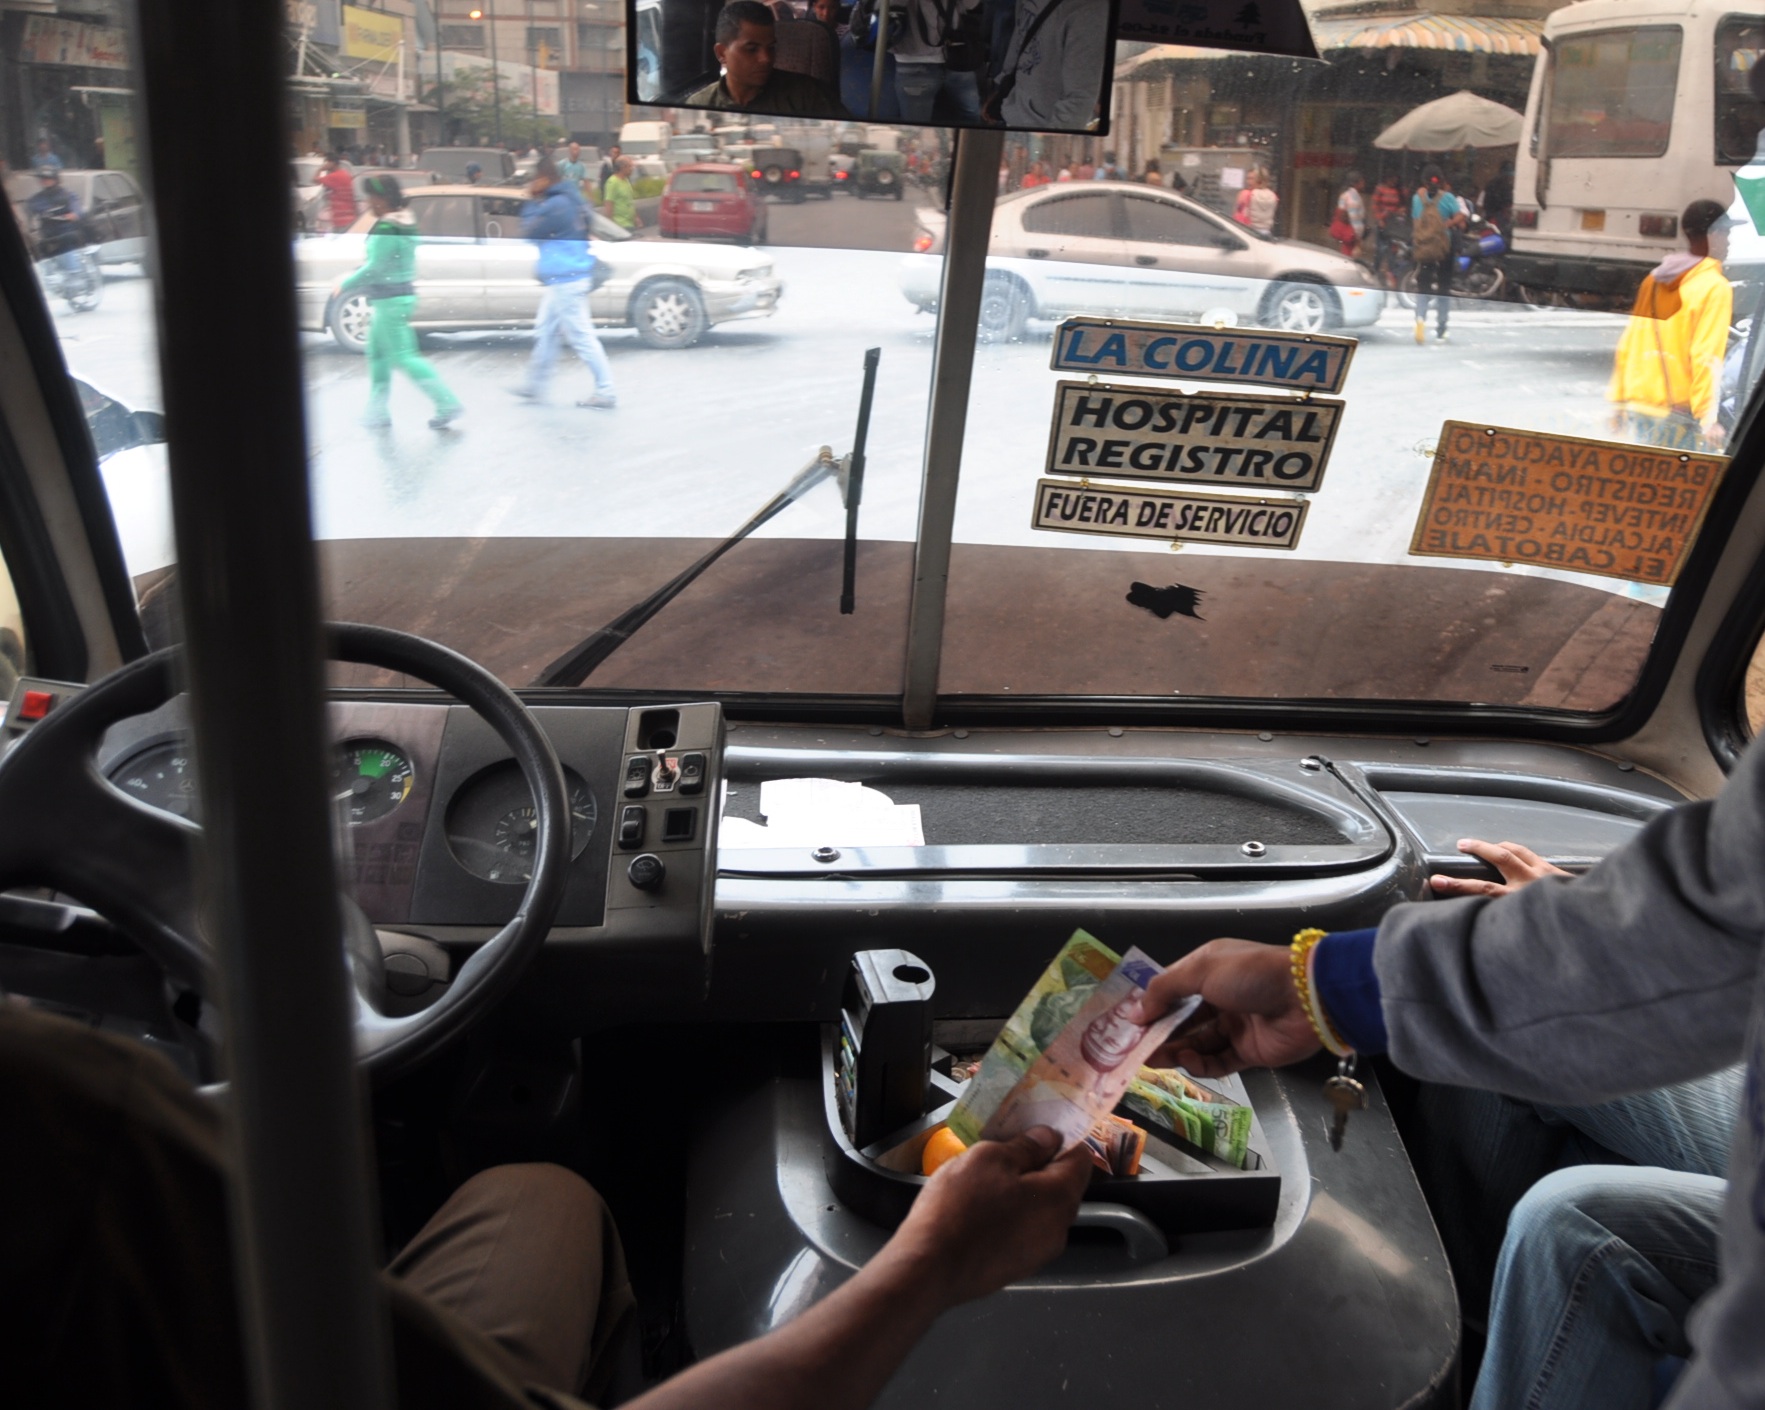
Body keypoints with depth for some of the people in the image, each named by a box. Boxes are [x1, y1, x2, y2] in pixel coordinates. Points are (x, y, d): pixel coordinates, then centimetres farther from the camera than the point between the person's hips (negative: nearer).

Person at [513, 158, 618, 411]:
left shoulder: (557, 205, -20)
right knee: (545, 331, 17)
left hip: (565, 280, -10)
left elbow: (529, 234, -13)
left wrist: (531, 203, -3)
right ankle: (535, 385, 27)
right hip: (565, 278, 10)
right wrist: (536, 203, 8)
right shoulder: (570, 198, 10)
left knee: (582, 337, -6)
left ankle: (605, 392, -3)